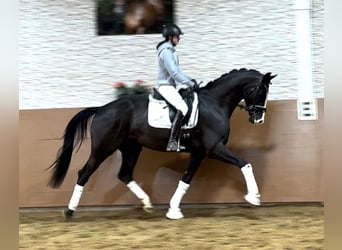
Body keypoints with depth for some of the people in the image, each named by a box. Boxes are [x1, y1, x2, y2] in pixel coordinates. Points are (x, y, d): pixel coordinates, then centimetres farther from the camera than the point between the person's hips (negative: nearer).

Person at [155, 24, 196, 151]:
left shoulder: (170, 51, 16)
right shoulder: (166, 52, -16)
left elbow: (176, 71, 22)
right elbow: (174, 73, -22)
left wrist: (190, 80, 11)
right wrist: (190, 83, -18)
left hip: (171, 85, 11)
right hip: (166, 86, -11)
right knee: (182, 108, -26)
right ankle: (172, 143, -29)